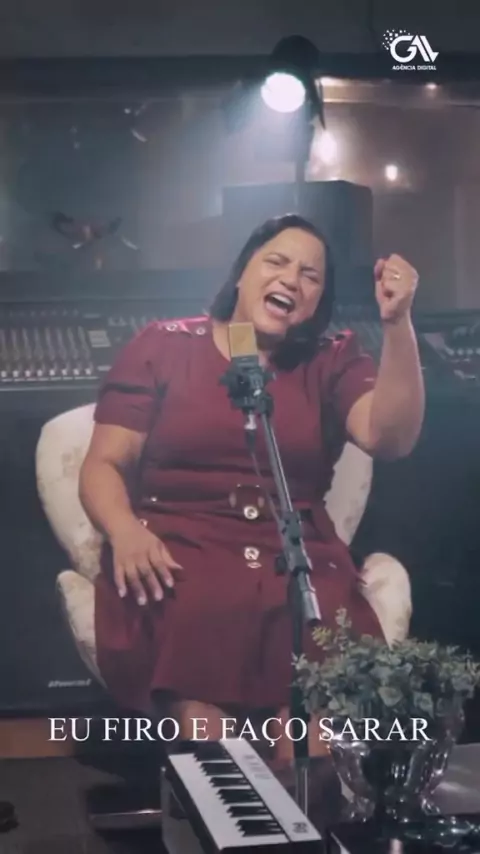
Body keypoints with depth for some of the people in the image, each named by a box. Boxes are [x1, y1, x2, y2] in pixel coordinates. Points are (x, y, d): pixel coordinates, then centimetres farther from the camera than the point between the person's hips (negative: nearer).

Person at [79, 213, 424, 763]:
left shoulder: (332, 362, 15)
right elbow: (104, 464, 7)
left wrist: (396, 324, -14)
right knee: (198, 704, -34)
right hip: (178, 558, -1)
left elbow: (391, 437, -4)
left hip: (300, 564, 1)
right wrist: (125, 531, -15)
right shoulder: (163, 346, 11)